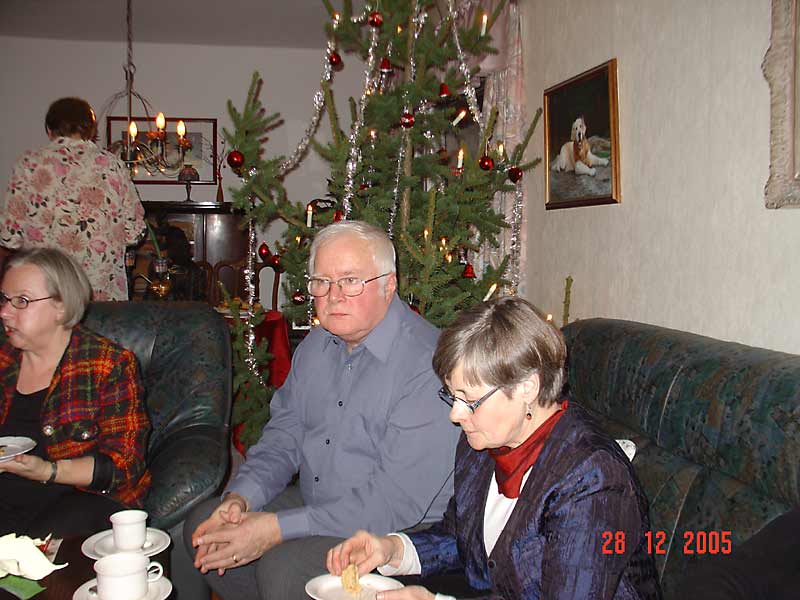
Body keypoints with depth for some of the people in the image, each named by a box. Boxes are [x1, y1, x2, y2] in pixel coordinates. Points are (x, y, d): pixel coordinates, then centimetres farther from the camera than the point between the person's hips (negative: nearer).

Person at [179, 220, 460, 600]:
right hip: (315, 505, 8)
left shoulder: (427, 364, -24)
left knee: (284, 564, -28)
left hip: (399, 530, -8)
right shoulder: (317, 345, 5)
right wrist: (240, 497, -9)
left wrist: (278, 528, -26)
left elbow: (396, 501, -27)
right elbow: (283, 436, 11)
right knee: (202, 524, 2)